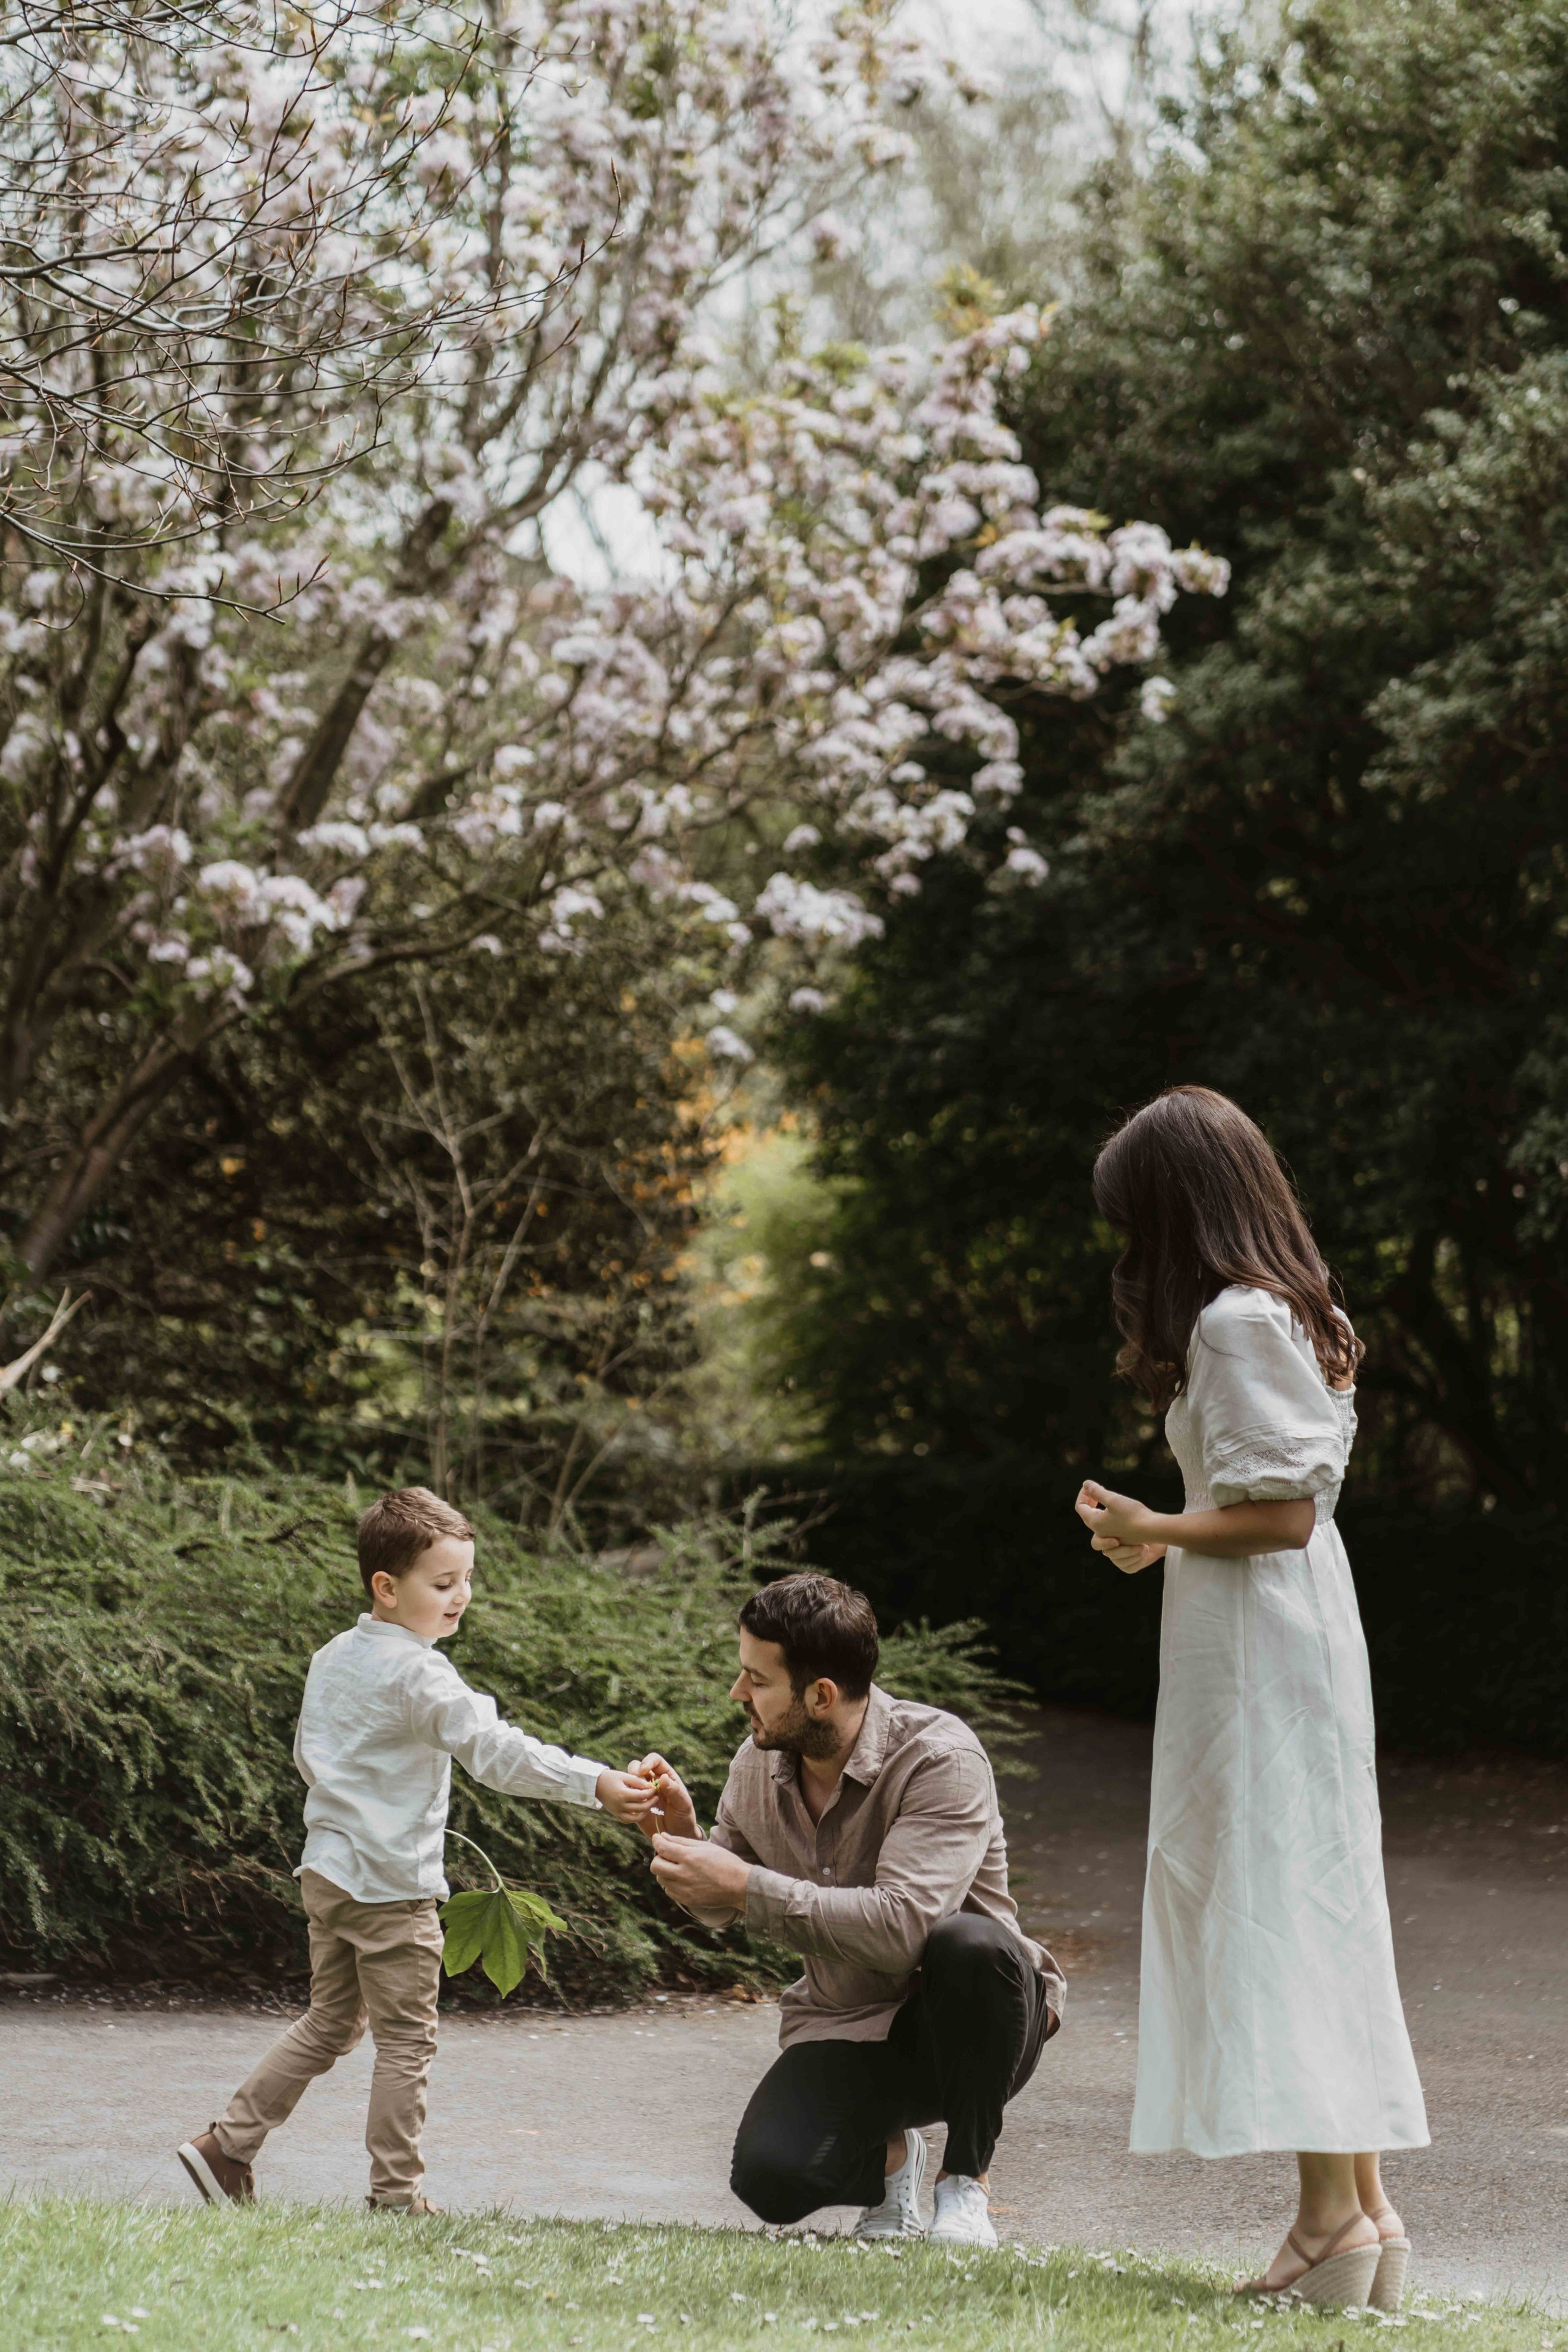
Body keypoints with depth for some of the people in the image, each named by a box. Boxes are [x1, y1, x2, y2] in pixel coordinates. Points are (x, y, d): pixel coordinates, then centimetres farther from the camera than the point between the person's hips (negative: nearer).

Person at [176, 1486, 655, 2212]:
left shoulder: (332, 1658, 8)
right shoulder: (419, 1675, -20)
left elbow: (307, 1755, 19)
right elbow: (496, 1751, -30)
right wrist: (596, 1785, -36)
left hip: (326, 1871, 9)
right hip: (391, 1886, -9)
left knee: (329, 2023, 20)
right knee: (406, 2042, 2)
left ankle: (226, 2144, 20)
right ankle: (396, 2193, 7)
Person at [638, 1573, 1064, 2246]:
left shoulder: (939, 1757, -21)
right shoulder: (759, 1766, -1)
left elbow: (902, 1926, -35)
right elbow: (721, 1911, 15)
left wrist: (745, 1886, -33)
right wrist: (683, 1835, -7)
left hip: (966, 2027, -4)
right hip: (844, 2031, 4)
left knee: (969, 1944, -38)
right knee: (768, 2178, -25)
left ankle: (966, 2179, -15)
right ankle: (887, 2156, 13)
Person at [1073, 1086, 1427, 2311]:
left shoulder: (1233, 1322, -15)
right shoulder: (1298, 1315, 15)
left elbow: (1280, 1512, -19)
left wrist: (1155, 1530, -8)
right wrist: (1166, 1538, 14)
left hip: (1255, 1657, -10)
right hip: (1305, 1637, 10)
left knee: (1267, 1905, -8)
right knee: (1322, 1914, 9)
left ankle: (1332, 2208, -10)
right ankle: (1367, 2207, 9)